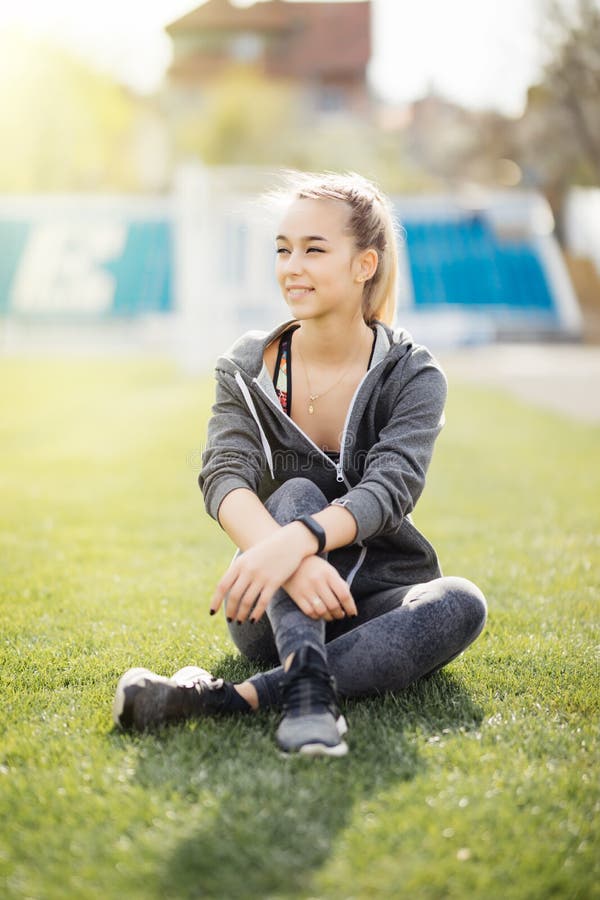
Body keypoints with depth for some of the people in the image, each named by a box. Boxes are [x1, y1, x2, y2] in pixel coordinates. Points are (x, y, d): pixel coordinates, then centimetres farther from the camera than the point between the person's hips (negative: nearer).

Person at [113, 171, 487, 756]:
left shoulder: (412, 376, -6)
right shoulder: (246, 368, -2)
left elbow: (389, 489, -24)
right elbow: (224, 476, -20)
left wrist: (298, 540, -46)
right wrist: (285, 559, -43)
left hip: (373, 607, 1)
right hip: (275, 614, 0)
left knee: (461, 603, -31)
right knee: (297, 494, -28)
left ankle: (229, 699, -41)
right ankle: (306, 685, -51)